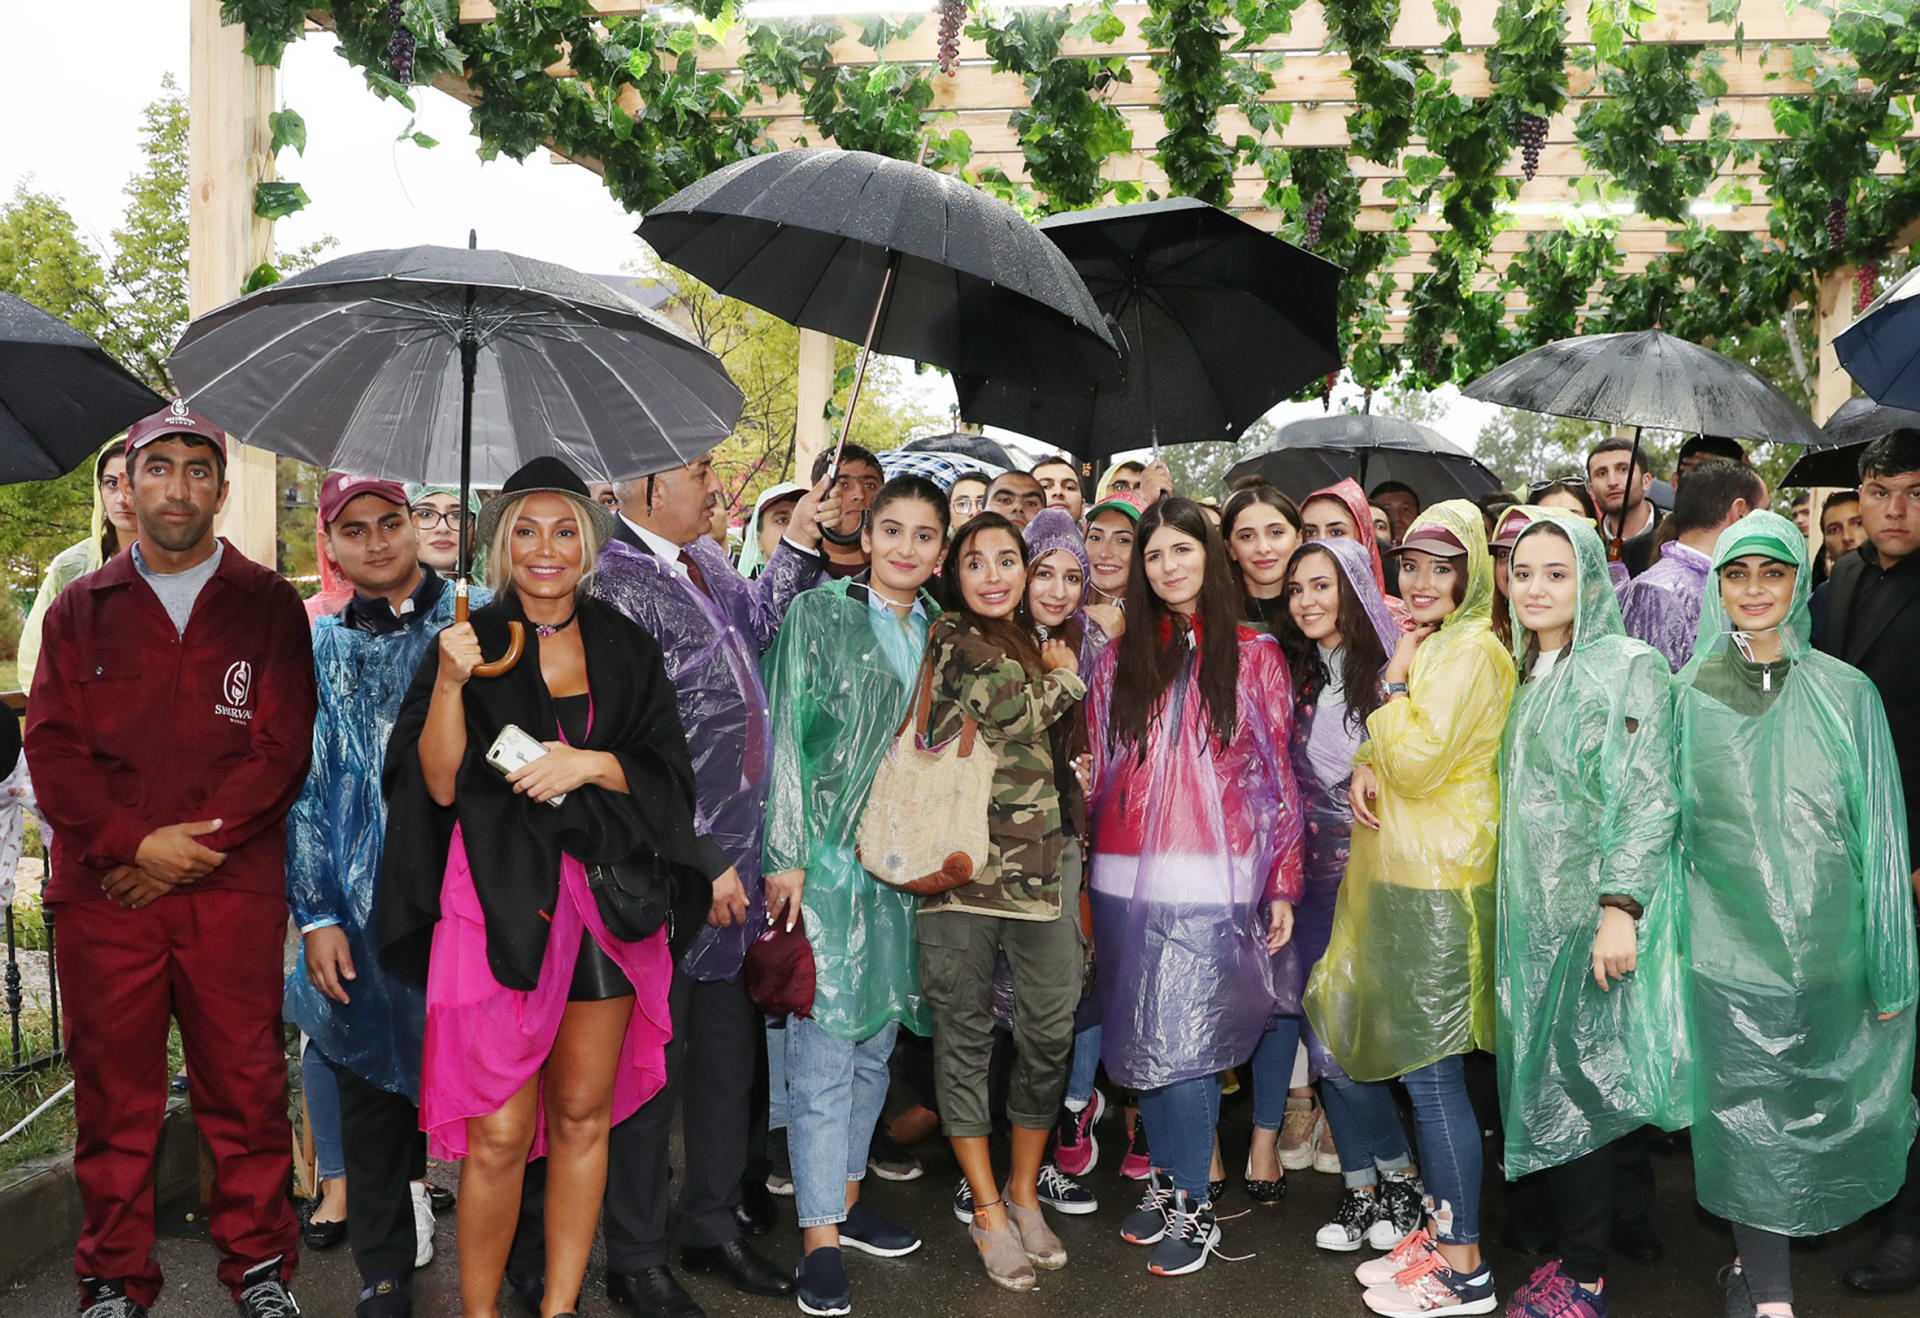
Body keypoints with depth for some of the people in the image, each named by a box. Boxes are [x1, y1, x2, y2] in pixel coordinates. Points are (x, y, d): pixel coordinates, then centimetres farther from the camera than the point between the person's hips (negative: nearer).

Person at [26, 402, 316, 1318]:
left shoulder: (267, 606, 8)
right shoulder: (80, 611, 13)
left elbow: (283, 748, 0)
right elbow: (51, 750, 4)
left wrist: (191, 847, -10)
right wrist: (136, 842, -10)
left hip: (234, 890, -1)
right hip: (103, 889, 2)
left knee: (244, 1087, 2)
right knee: (113, 1094, 6)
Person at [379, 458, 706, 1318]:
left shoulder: (625, 649, 9)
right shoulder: (472, 642, 2)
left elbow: (667, 772, 6)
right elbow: (440, 784, -4)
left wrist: (590, 764, -11)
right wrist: (450, 682, -17)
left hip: (603, 894, 3)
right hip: (500, 899, -3)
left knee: (584, 1115, 9)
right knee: (498, 1135, -4)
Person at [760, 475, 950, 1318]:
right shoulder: (819, 614, -2)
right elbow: (786, 736, -6)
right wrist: (786, 854, -12)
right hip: (827, 858, -5)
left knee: (876, 1042, 13)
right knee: (825, 1050, -4)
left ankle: (844, 1198, 28)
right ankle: (820, 1242, 3)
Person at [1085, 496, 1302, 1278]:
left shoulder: (1253, 656, 6)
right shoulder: (1120, 659, 13)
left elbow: (1277, 774, 4)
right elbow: (1099, 771, 12)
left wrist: (1282, 885, 0)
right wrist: (1081, 864, 3)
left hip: (1213, 884, -3)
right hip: (1125, 881, 3)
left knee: (1183, 1044, -6)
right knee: (1143, 1040, 7)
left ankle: (1194, 1209, 7)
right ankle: (1166, 1182, 22)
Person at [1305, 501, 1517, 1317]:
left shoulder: (1470, 650, -14)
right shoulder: (1432, 647, 16)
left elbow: (1418, 762, -20)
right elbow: (1392, 753, 23)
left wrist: (1396, 682, -9)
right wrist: (1367, 766, 1)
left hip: (1439, 888, -10)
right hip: (1405, 879, 10)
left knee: (1431, 1075, -4)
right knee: (1424, 1074, 15)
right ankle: (1442, 1230, 26)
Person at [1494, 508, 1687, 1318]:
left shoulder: (1626, 666, -7)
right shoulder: (1527, 677, 15)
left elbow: (1646, 796, -14)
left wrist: (1621, 907, -21)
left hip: (1592, 915, -7)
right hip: (1532, 912, 7)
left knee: (1573, 1085, -3)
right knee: (1540, 1083, 8)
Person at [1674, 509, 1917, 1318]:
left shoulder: (1845, 693, 0)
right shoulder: (1691, 694, 1)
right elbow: (1668, 823, 7)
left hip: (1827, 946, 1)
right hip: (1728, 944, -1)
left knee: (1815, 1114, 11)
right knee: (1751, 1125, 3)